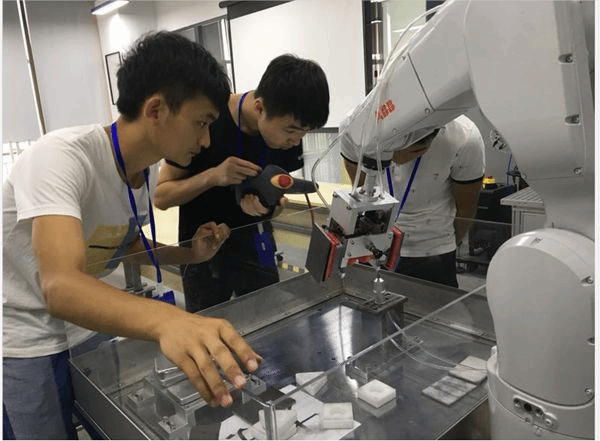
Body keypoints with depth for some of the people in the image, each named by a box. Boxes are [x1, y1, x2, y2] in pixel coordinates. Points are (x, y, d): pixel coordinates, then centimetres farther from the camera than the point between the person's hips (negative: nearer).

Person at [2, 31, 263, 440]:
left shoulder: (147, 171, -6)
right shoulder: (62, 157, -30)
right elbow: (60, 285, -43)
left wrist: (192, 254, -8)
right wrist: (166, 320, -61)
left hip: (75, 327, 7)